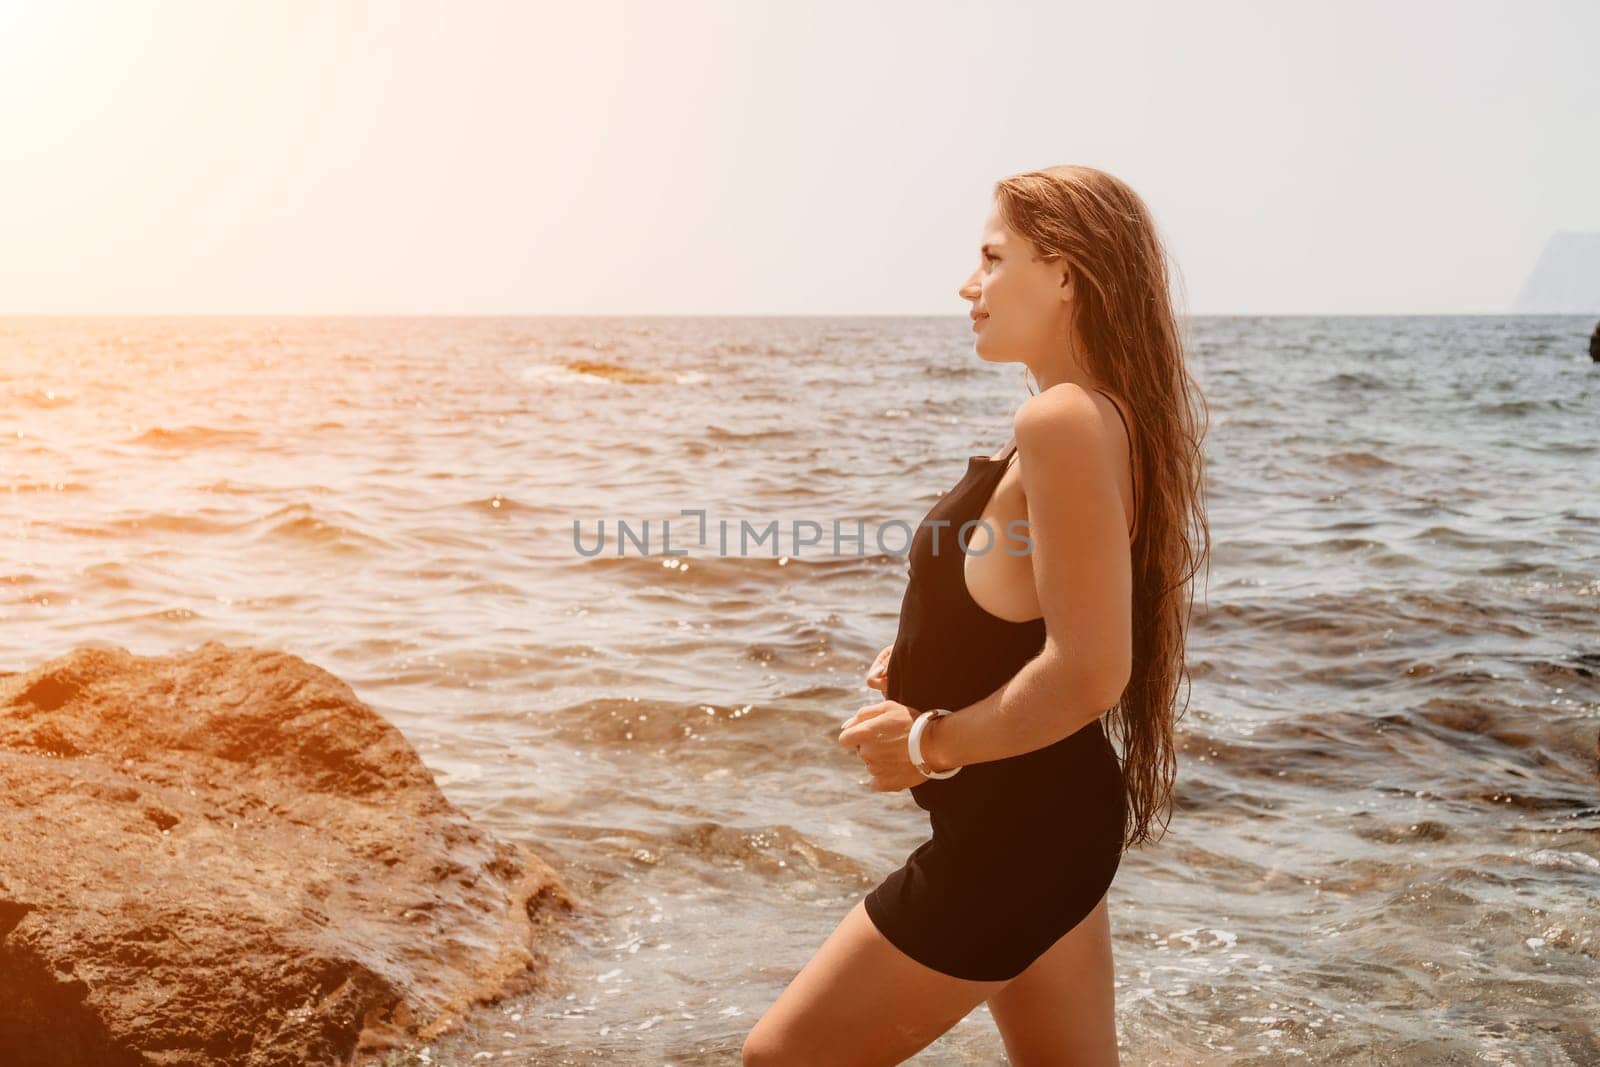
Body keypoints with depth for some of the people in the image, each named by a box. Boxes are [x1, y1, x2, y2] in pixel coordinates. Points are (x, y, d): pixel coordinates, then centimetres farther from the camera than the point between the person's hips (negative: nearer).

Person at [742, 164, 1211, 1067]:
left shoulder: (1063, 420, -22)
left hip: (1015, 825, -10)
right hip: (1055, 813, 10)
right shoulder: (1107, 415, 9)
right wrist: (938, 673, 9)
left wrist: (931, 743, -16)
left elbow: (1088, 673, -27)